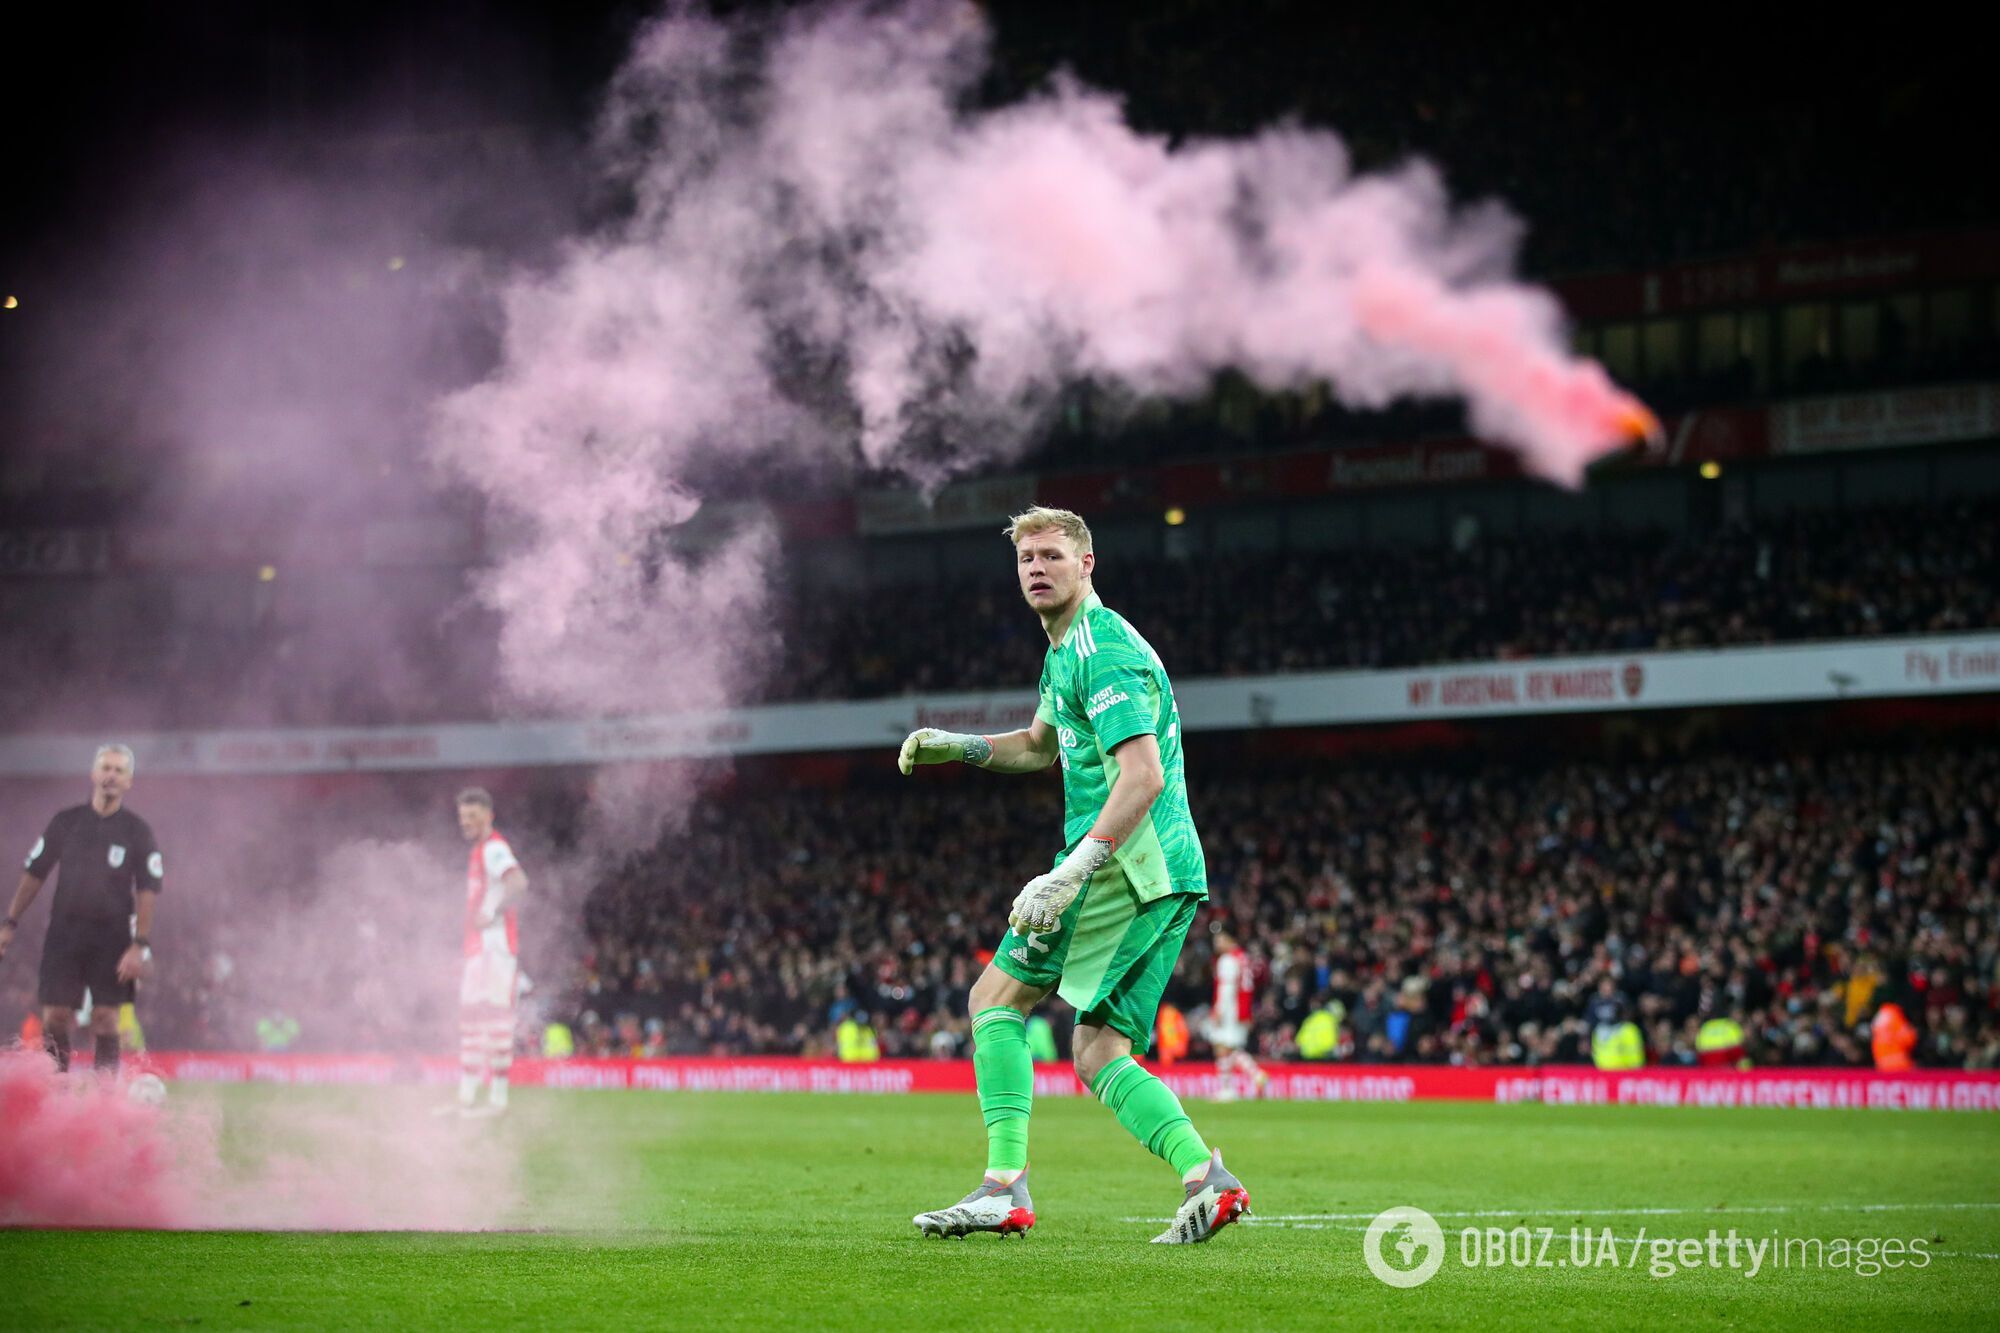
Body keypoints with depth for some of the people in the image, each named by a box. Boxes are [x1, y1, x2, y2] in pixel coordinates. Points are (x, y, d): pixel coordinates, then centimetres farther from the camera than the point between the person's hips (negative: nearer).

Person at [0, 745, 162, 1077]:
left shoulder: (138, 832, 2)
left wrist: (141, 945, -10)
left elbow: (147, 891, -1)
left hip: (112, 937, -1)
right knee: (55, 1018, -4)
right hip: (64, 932, 1)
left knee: (105, 1021, -3)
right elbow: (34, 874, 11)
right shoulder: (66, 822, 7)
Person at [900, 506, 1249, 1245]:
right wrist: (952, 745, 21)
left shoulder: (1105, 650, -13)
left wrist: (1068, 875, -30)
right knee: (1097, 1053, 6)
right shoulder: (1065, 650, 20)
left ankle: (1005, 1188, -10)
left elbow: (1143, 776, -24)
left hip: (1128, 867, -10)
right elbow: (1040, 746, 37)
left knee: (996, 995, -4)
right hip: (1170, 877, 10)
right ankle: (1206, 1176, -7)